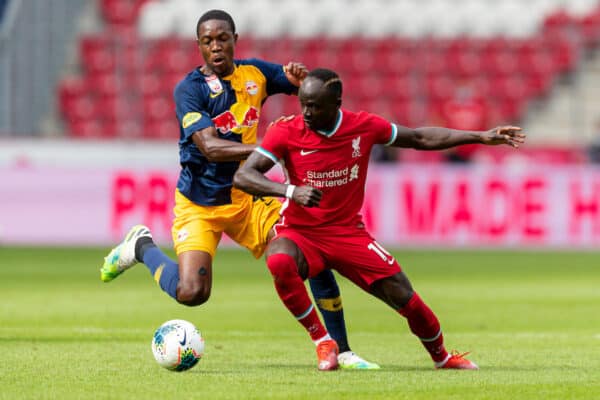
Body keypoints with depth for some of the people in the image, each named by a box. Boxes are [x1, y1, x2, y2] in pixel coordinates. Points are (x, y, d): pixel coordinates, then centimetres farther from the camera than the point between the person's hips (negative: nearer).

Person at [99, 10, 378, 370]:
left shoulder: (254, 73, 2)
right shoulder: (190, 89, -14)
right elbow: (210, 147, -27)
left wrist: (300, 76, -15)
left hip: (247, 197, 4)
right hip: (199, 205, -4)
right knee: (190, 293, -20)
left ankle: (342, 351, 0)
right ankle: (142, 246, 11)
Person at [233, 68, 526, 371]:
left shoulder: (364, 126, -6)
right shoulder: (286, 132, -13)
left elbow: (419, 138, 8)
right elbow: (242, 176, -19)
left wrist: (482, 137, 6)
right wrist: (290, 191, -36)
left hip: (349, 233, 2)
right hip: (300, 232, -2)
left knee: (407, 300, -3)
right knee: (279, 262, -37)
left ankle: (441, 357, 28)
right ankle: (322, 341, -18)